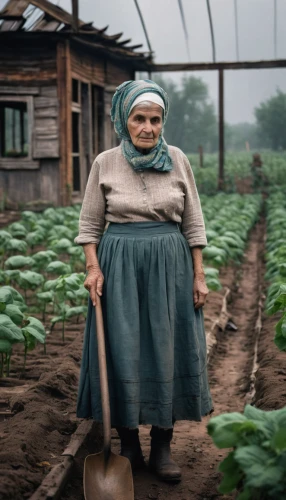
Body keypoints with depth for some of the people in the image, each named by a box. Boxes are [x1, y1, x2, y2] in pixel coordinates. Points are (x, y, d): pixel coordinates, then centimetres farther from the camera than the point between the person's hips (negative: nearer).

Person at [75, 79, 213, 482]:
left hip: (169, 264, 1)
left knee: (167, 350, 4)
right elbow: (90, 223, 4)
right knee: (122, 351, 3)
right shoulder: (105, 163, -1)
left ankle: (162, 447, 17)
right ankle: (128, 445, 18)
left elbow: (193, 222, 5)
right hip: (119, 264, -1)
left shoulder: (177, 160, 1)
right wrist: (93, 267, -9)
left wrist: (198, 274, 2)